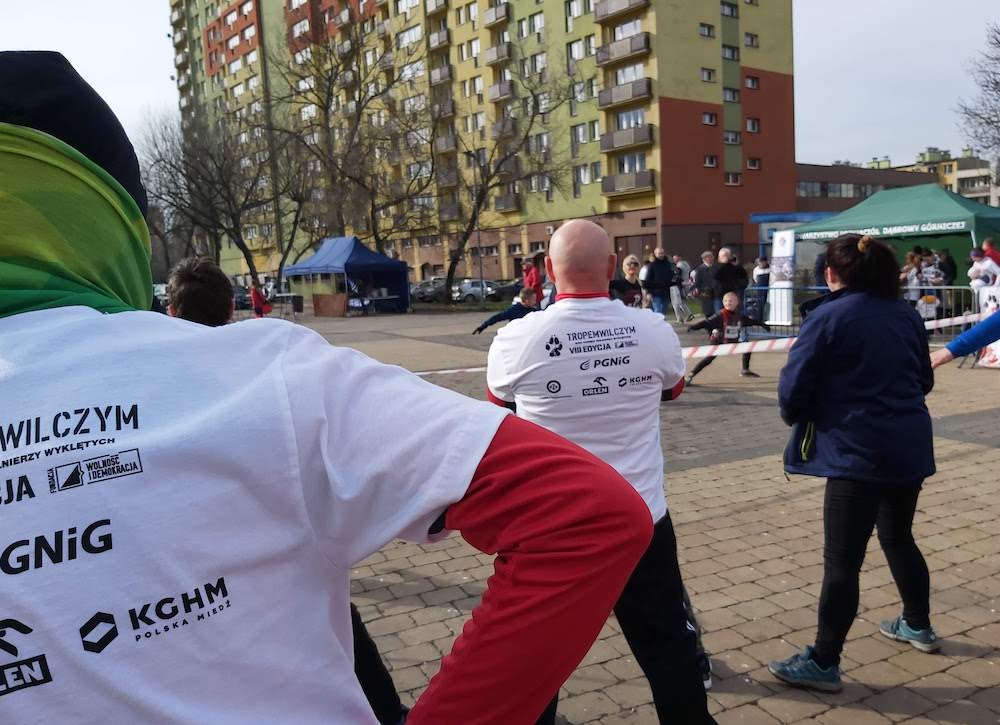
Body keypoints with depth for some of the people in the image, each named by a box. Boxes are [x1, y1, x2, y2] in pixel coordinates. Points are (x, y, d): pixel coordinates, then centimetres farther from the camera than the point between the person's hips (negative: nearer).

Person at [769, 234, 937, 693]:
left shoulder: (828, 317, -12)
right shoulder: (908, 315, 8)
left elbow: (793, 388, -14)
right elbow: (924, 381, 20)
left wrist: (796, 416, 7)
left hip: (858, 453, -7)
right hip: (910, 446, 8)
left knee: (842, 560, -1)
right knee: (898, 538, 27)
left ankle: (824, 663, 8)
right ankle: (918, 626, 44)